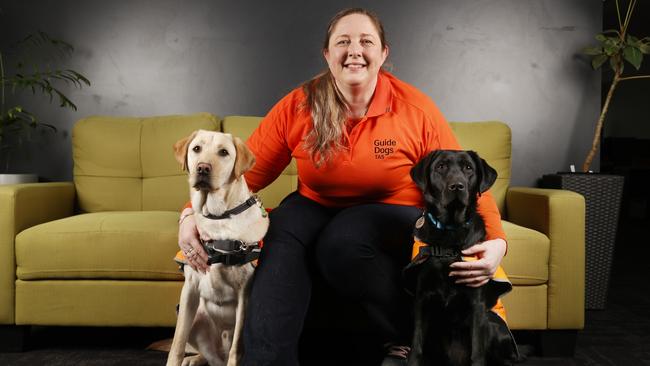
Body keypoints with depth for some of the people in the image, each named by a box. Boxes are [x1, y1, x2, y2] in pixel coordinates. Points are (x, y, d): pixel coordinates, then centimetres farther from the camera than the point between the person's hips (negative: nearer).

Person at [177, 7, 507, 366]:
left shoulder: (416, 108, -13)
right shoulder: (297, 107, -8)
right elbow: (244, 172, -6)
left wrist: (495, 240, -26)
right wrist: (193, 213, -23)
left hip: (393, 214, -2)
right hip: (317, 206, 2)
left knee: (343, 240, -34)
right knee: (282, 235, -30)